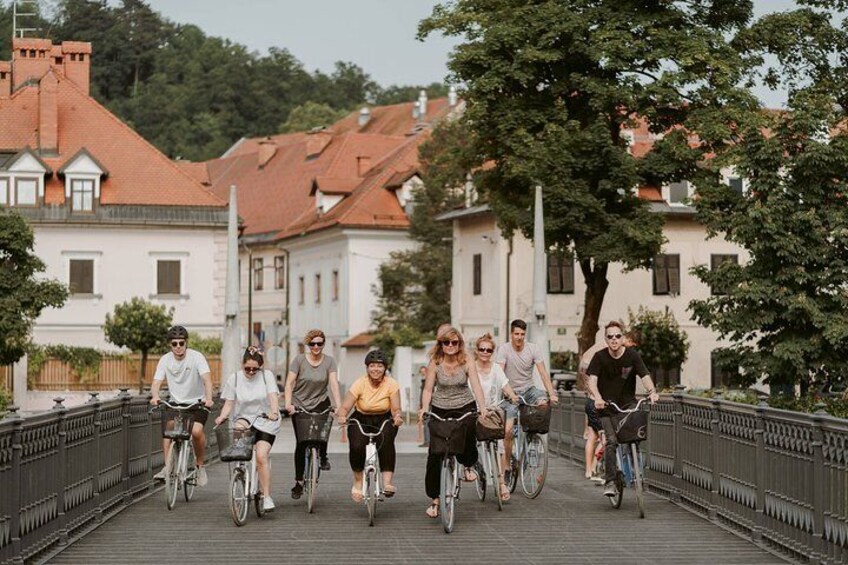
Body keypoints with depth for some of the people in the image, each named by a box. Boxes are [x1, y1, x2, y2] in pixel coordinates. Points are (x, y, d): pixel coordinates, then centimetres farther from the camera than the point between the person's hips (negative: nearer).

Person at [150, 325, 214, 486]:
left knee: (196, 431, -27)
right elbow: (156, 382, -13)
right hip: (175, 403, 3)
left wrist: (208, 398, -44)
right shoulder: (165, 360, -4)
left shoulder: (196, 357, -13)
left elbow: (207, 379, -25)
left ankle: (201, 466, -5)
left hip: (197, 402, -3)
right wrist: (155, 396, -36)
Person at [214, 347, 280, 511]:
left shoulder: (267, 376, -3)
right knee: (239, 427, -35)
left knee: (261, 456, -17)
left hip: (265, 421, -2)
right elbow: (228, 403, -2)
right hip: (244, 417, 2)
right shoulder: (234, 378, 0)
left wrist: (274, 412, -35)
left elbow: (273, 396, -15)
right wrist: (222, 417, -21)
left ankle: (267, 496, -11)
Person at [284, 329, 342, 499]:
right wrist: (288, 403, -23)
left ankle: (323, 457, 7)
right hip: (299, 405, 0)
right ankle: (298, 482, 7)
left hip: (320, 403, 1)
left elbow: (334, 383, -10)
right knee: (301, 443, -3)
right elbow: (289, 383, -8)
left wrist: (338, 406, -23)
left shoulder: (329, 361, -1)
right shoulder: (299, 360, -5)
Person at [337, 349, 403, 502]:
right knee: (357, 446, -26)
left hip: (384, 420, 0)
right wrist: (342, 416, -41)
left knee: (386, 441, -32)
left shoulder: (392, 384, -15)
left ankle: (387, 482, -33)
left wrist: (397, 417, -41)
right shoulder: (360, 384, -17)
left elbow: (396, 409, -17)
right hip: (361, 420, 0)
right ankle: (358, 482, -3)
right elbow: (345, 407, -19)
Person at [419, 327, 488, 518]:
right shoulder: (435, 364, -5)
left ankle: (468, 465, 3)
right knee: (434, 455, -5)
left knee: (468, 432, -32)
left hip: (465, 408, -1)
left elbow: (476, 387, -13)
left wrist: (482, 408, -29)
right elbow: (428, 389, -5)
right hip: (440, 410, 1)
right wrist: (424, 408, -21)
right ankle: (434, 499, 7)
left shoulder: (467, 363, -6)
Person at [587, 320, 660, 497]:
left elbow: (645, 376, -13)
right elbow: (592, 380, -15)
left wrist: (652, 391, -33)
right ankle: (609, 481, -12)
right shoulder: (600, 357, -6)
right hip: (607, 404, -1)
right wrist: (597, 397, -35)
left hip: (628, 403, 1)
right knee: (611, 441, -16)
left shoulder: (632, 355, -4)